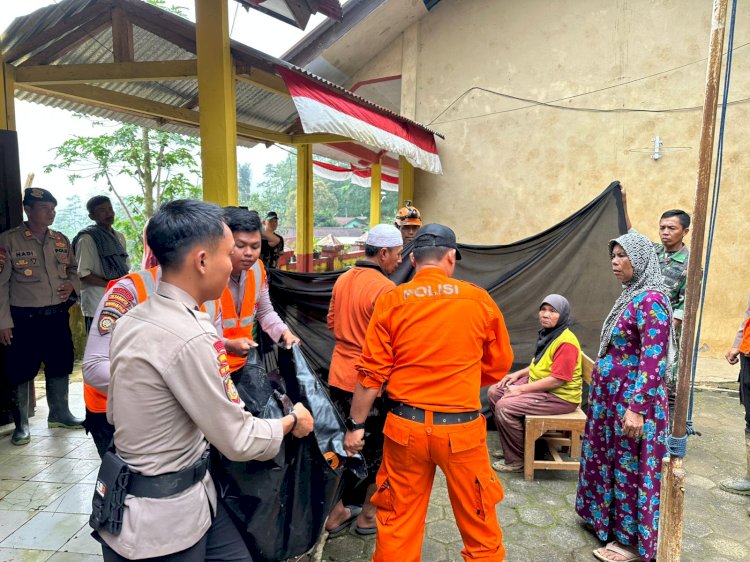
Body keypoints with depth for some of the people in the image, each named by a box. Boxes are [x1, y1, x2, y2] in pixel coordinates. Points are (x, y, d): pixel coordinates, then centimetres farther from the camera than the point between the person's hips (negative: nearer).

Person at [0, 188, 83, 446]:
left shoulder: (61, 240, 7)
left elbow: (74, 269, 19)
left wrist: (72, 284, -5)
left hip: (57, 316, 5)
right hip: (24, 319, -5)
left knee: (60, 366, 15)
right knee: (21, 372, 5)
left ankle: (59, 413, 32)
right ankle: (21, 424, 22)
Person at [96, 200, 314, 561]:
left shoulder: (133, 319, -1)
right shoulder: (189, 338, -29)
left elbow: (114, 412, 11)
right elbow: (239, 441, -20)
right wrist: (292, 421, -3)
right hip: (161, 519, -8)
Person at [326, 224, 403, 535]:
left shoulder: (342, 280, 3)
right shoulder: (386, 289, -20)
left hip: (339, 377, 7)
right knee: (377, 448, 14)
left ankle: (336, 513, 32)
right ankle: (368, 516, 29)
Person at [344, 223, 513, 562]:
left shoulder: (390, 301, -6)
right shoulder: (479, 300, -5)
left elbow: (372, 373, -5)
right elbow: (499, 367, 5)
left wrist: (355, 425, 6)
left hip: (406, 426, 1)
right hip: (462, 428, 0)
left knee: (397, 524, 17)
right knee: (479, 522, 19)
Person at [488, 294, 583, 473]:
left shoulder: (566, 342, -22)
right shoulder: (547, 334, 8)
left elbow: (557, 380, -26)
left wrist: (521, 389, -21)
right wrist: (518, 374, 7)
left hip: (560, 396, -10)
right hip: (538, 384, 10)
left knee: (504, 407, -23)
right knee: (494, 392, 5)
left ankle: (516, 460, -5)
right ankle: (510, 445, 18)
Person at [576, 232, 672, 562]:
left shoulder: (650, 300, -19)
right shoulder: (631, 296, 9)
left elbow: (653, 360, -23)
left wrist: (637, 408, -24)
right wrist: (599, 371, 19)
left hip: (631, 398, -9)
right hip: (611, 395, 9)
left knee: (630, 467, 6)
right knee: (609, 458, 21)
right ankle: (605, 516, 39)